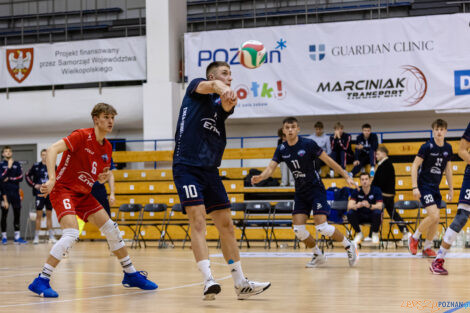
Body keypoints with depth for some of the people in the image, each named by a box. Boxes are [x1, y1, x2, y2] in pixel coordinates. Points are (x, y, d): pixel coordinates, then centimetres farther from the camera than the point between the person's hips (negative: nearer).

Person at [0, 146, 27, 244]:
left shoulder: (17, 164, 8)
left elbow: (20, 178, 2)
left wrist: (9, 179, -8)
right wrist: (9, 167, -18)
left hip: (15, 193, 2)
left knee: (17, 214, 2)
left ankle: (17, 237, 6)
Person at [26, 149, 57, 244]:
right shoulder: (36, 166, -1)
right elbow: (28, 176, 5)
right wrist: (34, 185, -5)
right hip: (39, 194, -2)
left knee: (49, 215, 8)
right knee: (39, 215, -2)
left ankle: (51, 236, 11)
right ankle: (36, 236, 2)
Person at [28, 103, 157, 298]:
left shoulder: (107, 147, 7)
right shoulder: (82, 136, -16)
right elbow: (52, 150, -26)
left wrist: (103, 177, -5)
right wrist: (52, 179, -37)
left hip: (84, 194, 8)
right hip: (63, 189, -8)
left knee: (111, 229, 6)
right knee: (72, 233, -26)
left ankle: (130, 275, 21)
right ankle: (41, 281, -22)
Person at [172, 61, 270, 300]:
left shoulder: (222, 104, 15)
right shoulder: (196, 87, 4)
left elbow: (226, 105, -12)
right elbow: (212, 85, -21)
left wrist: (229, 98, -38)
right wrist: (221, 88, -46)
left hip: (210, 170, 6)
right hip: (187, 166, -6)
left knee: (226, 225, 7)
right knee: (198, 220, -18)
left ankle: (241, 283, 13)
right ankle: (208, 280, -24)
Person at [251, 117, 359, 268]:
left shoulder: (308, 144, -13)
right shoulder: (281, 149, 0)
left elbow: (328, 160, -8)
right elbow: (270, 168, -7)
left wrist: (346, 176, -9)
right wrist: (260, 177, -29)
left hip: (316, 189, -5)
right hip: (300, 192, 5)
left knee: (322, 227, -16)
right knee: (298, 230, -5)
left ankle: (349, 246, 6)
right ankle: (318, 256, 18)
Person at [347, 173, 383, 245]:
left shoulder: (376, 190, -11)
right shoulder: (356, 191, -7)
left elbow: (379, 206, -23)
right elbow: (349, 206, -19)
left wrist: (369, 206, -45)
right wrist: (356, 206, -43)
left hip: (372, 216, -2)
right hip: (360, 216, 2)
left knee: (377, 213, -36)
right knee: (350, 213, -29)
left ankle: (375, 234, -8)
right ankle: (359, 234, -3)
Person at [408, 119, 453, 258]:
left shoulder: (448, 148, 4)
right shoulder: (427, 147, -14)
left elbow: (448, 168, 17)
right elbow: (414, 166, -12)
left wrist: (451, 188, 17)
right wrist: (415, 187, -18)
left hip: (435, 187, 6)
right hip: (424, 185, -6)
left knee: (435, 219, 5)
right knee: (434, 215, -19)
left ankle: (427, 248, 19)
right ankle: (414, 238, 2)